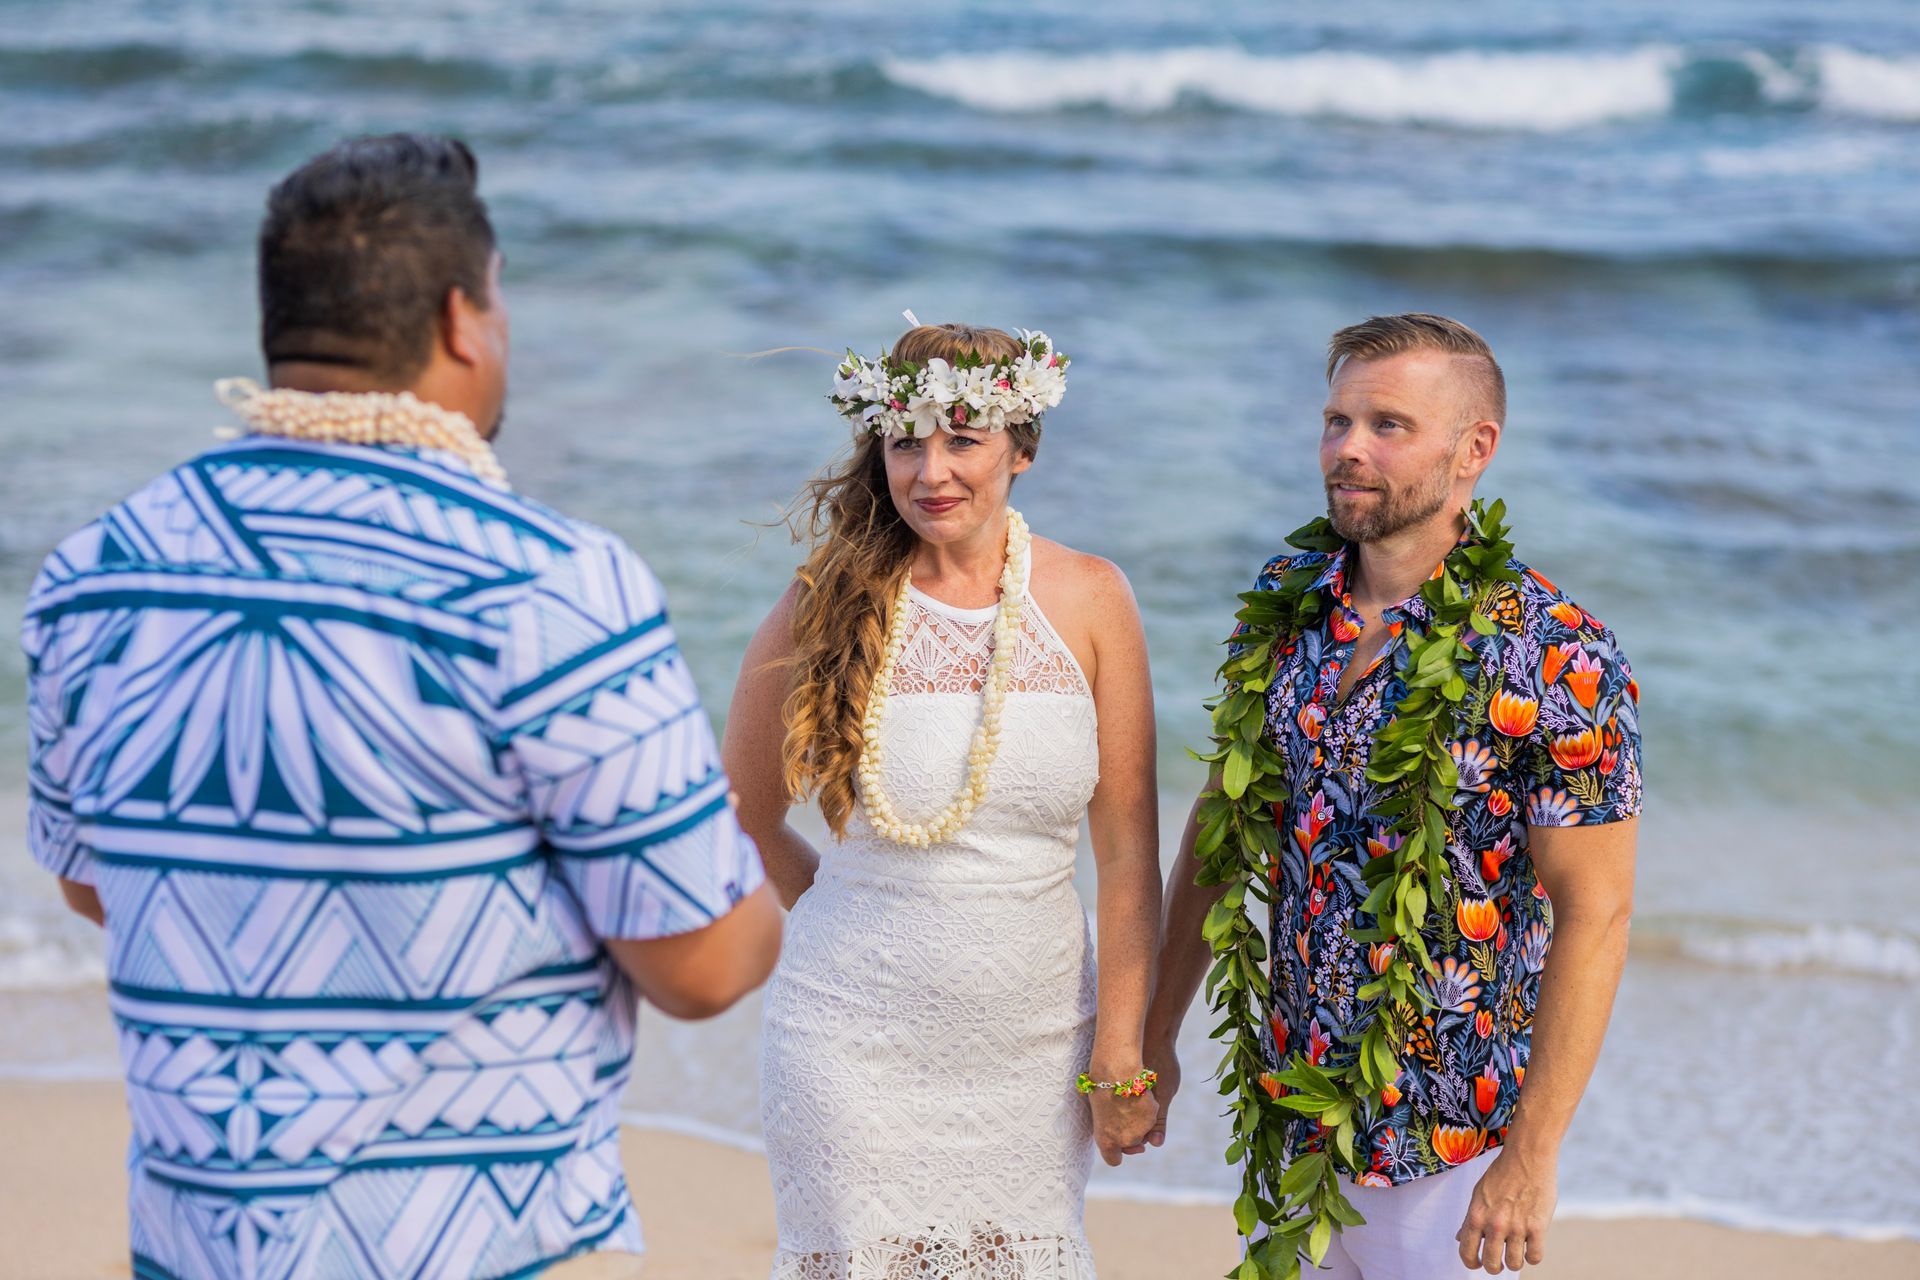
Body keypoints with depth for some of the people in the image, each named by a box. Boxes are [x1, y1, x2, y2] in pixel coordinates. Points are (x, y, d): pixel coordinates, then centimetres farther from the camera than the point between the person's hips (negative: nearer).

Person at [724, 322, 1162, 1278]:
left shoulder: (1089, 601, -2)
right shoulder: (828, 606, -6)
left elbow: (1127, 847, -1)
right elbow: (746, 815, 8)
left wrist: (1120, 1054, -2)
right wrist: (853, 914, 8)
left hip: (1032, 1041, 2)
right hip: (857, 1042, -1)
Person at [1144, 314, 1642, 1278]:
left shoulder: (1559, 659, -18)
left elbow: (1595, 916, -16)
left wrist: (1533, 1158, -18)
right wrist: (1157, 1030, 10)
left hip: (1453, 1139, -5)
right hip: (1290, 1109, 5)